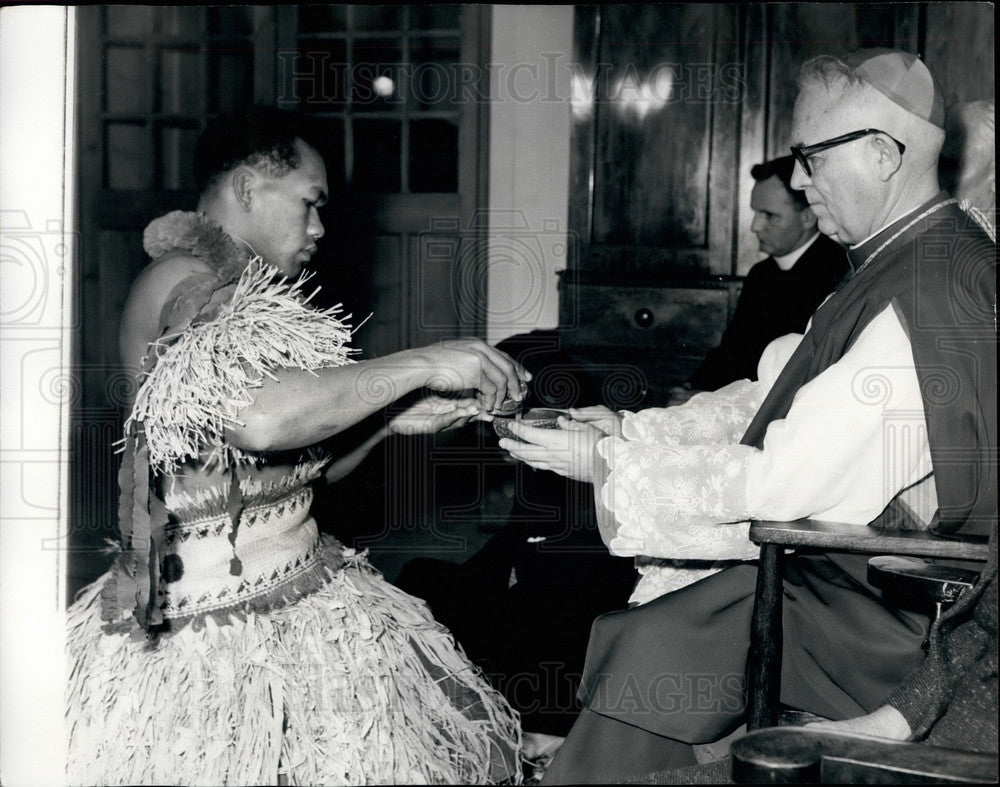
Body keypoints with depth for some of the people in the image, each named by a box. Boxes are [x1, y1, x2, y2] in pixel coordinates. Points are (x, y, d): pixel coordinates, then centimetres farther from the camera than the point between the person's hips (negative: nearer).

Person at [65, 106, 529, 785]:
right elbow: (259, 417, -32)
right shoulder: (188, 280, -13)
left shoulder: (238, 292, 17)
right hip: (227, 621, -9)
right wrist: (419, 365, -23)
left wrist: (398, 419, 4)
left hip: (298, 589, 9)